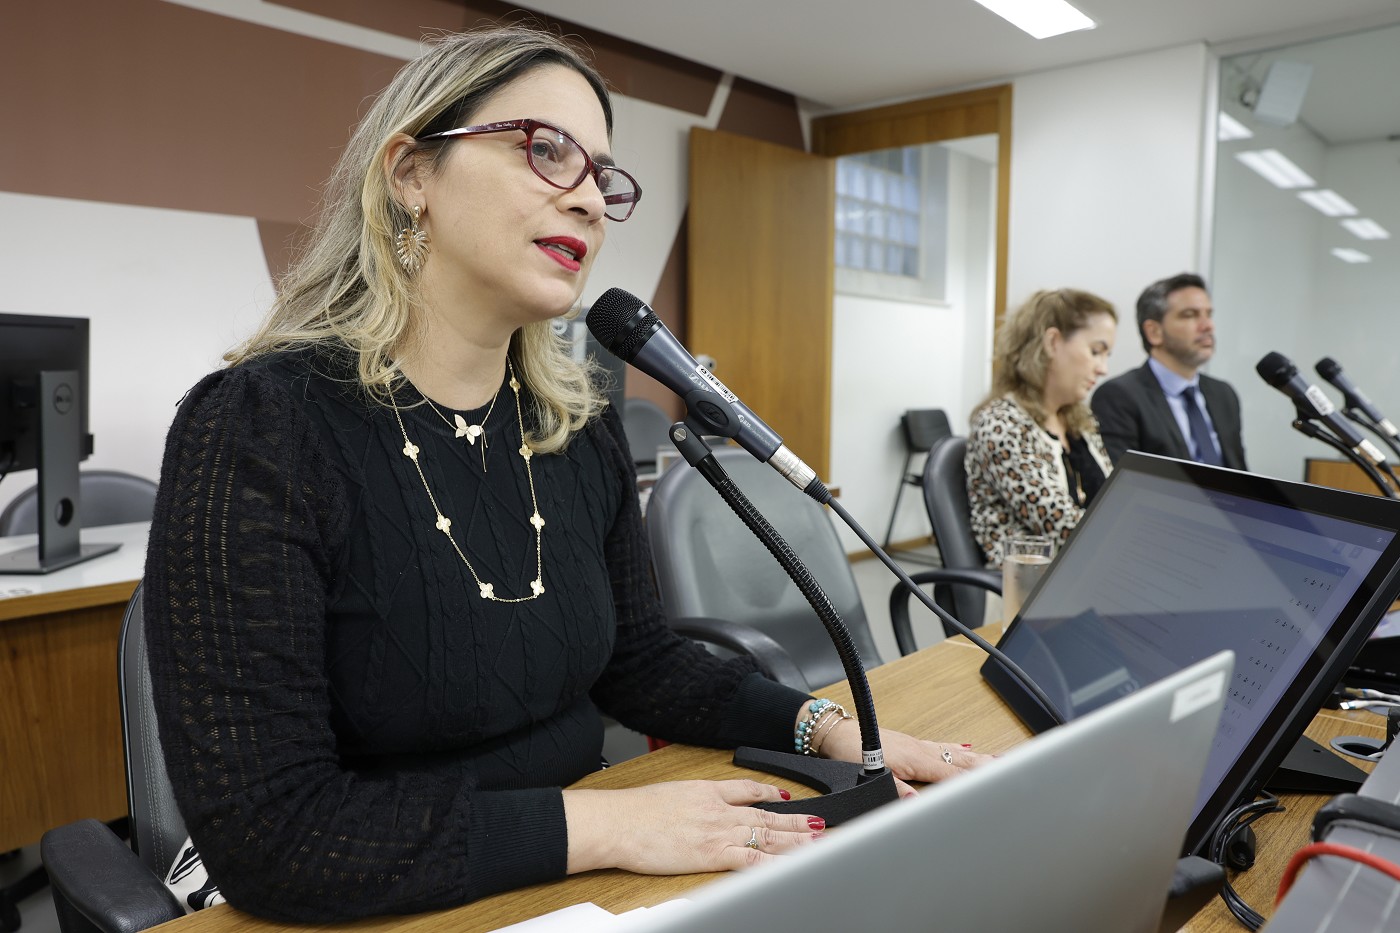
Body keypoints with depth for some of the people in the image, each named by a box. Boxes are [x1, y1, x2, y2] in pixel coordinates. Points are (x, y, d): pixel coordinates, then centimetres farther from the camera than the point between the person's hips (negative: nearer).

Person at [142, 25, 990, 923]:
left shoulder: (583, 426, -1)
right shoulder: (259, 429, -19)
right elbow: (262, 832, -22)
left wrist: (828, 728, -4)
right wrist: (603, 825, -23)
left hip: (573, 890, 5)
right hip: (394, 912, -4)